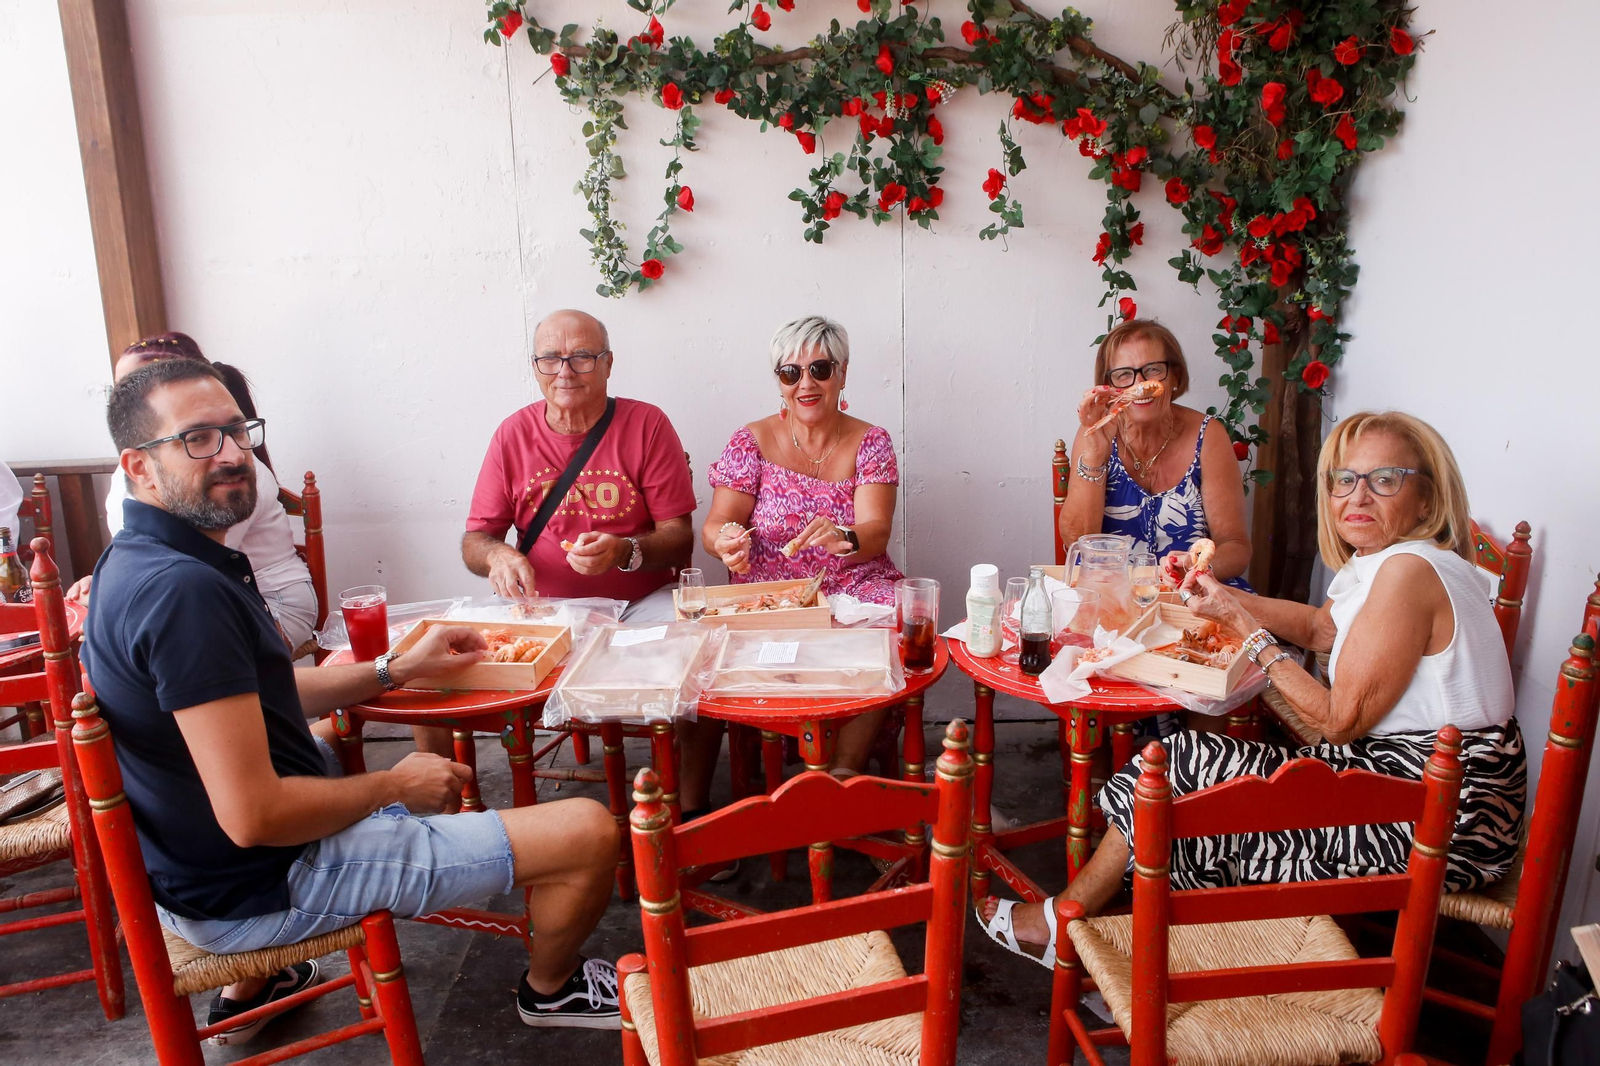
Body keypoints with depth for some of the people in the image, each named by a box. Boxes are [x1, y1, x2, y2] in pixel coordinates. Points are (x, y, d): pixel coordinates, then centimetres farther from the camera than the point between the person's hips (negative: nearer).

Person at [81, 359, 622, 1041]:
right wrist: (396, 787, -14)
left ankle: (249, 989, 42)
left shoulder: (141, 561, 5)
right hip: (260, 888, -10)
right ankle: (551, 987, 22)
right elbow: (254, 816, -31)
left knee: (334, 733, 44)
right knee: (590, 831, -15)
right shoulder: (185, 589, -29)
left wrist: (399, 669, 10)